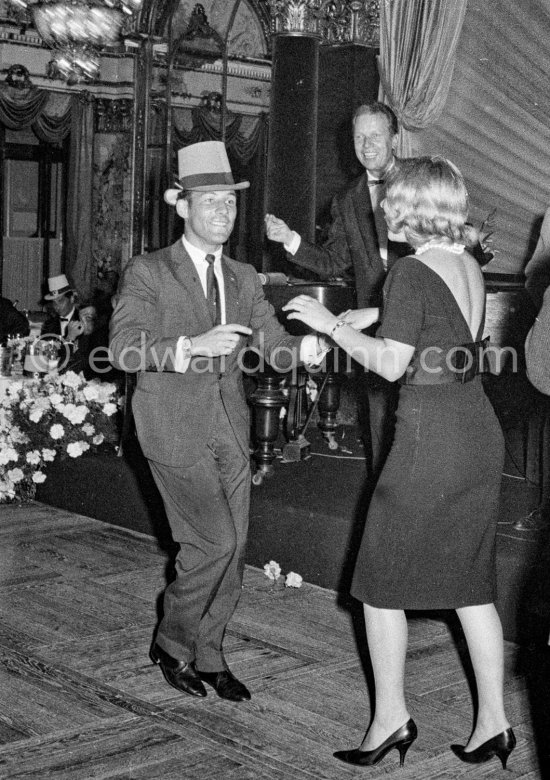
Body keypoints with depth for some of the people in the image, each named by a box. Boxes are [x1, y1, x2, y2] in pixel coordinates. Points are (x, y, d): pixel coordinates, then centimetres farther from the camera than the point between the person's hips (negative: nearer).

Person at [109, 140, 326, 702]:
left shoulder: (242, 278, 12)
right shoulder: (147, 273, -5)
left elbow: (276, 347, 5)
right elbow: (123, 348, -18)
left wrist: (304, 349, -18)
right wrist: (193, 346, -31)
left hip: (229, 427, 6)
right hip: (175, 427, -6)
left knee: (232, 546, 6)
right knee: (215, 541, -11)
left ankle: (207, 653, 24)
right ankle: (171, 641, 12)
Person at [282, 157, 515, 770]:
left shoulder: (411, 273, -13)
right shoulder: (470, 267, 11)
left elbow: (391, 364, -16)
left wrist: (332, 325, -7)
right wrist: (379, 317, 19)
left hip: (430, 432, -8)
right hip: (480, 428, 8)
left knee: (382, 578, 6)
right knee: (470, 580, 13)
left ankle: (391, 717, 12)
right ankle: (493, 723, 16)